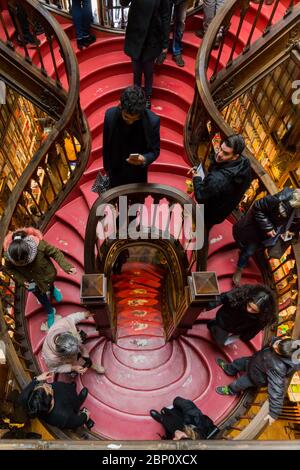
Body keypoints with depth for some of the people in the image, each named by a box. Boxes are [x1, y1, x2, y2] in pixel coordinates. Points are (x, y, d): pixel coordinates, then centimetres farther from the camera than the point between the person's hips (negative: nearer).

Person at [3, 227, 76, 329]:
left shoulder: (39, 245, -43)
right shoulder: (8, 255, -36)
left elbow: (55, 253, -26)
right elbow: (9, 268, -12)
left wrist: (67, 267, -33)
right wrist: (21, 280, -23)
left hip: (46, 275, 0)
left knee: (49, 286, 35)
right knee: (41, 296, 26)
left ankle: (52, 290, 74)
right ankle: (50, 312, 56)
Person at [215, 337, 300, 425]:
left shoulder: (277, 368, -49)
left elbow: (276, 390, -44)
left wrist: (274, 413, -37)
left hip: (256, 378, -6)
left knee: (239, 383, 21)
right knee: (238, 362, 28)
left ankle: (230, 390, 57)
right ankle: (228, 369, 63)